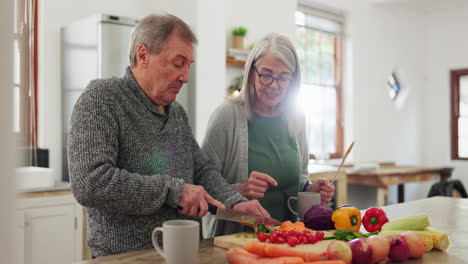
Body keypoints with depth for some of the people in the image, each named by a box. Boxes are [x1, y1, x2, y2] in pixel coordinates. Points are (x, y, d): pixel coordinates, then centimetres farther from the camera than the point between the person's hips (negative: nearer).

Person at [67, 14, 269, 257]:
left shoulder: (178, 113, 14)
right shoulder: (101, 99, -9)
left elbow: (202, 170, 16)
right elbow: (90, 183, -20)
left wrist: (234, 203, -2)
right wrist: (173, 189, -17)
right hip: (126, 256, -6)